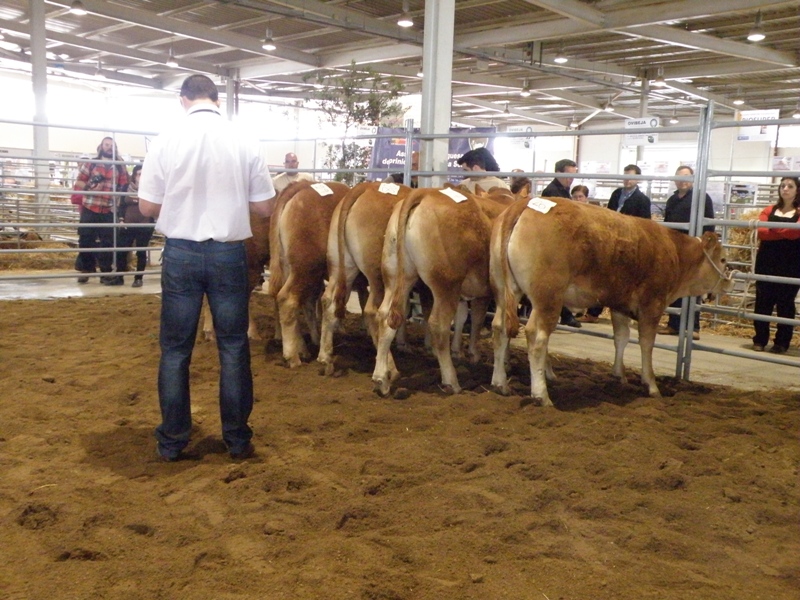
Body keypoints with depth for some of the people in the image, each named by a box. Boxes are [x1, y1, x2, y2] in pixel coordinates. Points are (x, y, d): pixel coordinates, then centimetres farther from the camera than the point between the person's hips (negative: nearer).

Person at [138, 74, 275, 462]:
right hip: (228, 254, 0)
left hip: (180, 253, 0)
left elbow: (148, 207, -1)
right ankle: (237, 439, 17)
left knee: (175, 349, 11)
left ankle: (172, 441, 18)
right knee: (233, 347, 11)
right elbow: (263, 208, 0)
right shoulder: (244, 142, -4)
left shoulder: (166, 141, -5)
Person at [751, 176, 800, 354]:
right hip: (767, 261, 3)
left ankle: (782, 342, 8)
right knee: (763, 301, 3)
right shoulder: (769, 211, 11)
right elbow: (761, 232, -6)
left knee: (785, 302, 2)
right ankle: (760, 340, 9)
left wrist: (773, 230, -9)